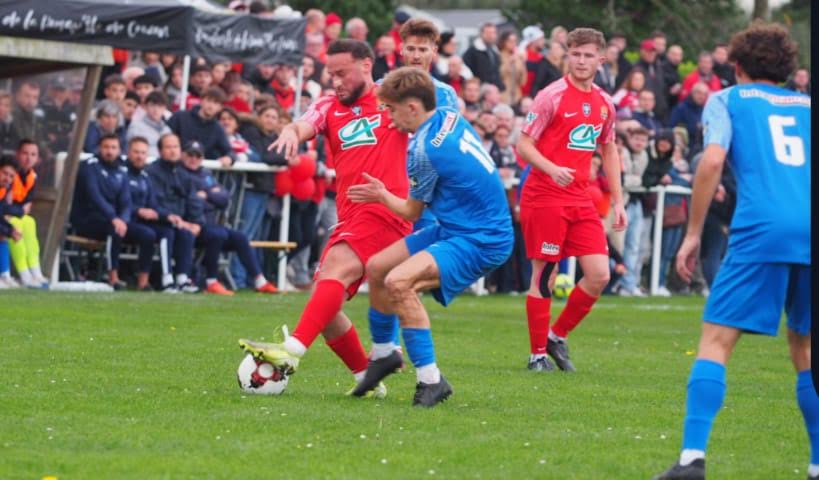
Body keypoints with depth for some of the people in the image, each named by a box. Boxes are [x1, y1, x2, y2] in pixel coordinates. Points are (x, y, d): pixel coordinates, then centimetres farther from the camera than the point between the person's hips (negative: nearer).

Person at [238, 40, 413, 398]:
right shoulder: (328, 108, 16)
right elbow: (302, 126, -4)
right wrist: (290, 134, -28)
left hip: (385, 210, -7)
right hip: (348, 217, 7)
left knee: (336, 269, -28)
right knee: (323, 305, 1)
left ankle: (292, 351, -43)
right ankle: (368, 379, 15)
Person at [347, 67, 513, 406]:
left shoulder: (424, 149, -21)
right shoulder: (451, 117, 3)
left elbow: (412, 212, -7)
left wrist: (382, 196, 14)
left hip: (481, 241, -10)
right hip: (454, 227, 10)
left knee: (398, 282, -30)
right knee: (376, 268, 15)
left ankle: (430, 380, -23)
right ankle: (384, 353, 37)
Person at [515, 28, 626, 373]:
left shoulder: (604, 103, 10)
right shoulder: (553, 96, -8)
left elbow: (609, 151, 22)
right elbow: (523, 144, -9)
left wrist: (618, 202, 17)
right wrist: (552, 169, -26)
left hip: (581, 199, 6)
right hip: (545, 197, -6)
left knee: (599, 275, -3)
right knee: (544, 276, -3)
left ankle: (557, 336, 15)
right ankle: (538, 354, 8)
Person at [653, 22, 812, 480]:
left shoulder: (728, 99, 13)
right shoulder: (806, 105, 24)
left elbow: (713, 160, -2)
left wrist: (693, 233, 1)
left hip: (762, 230, -4)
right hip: (811, 232, 4)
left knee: (716, 342, -3)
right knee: (804, 348, 18)